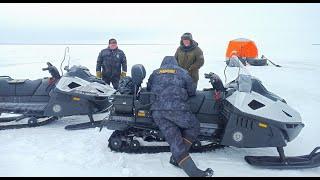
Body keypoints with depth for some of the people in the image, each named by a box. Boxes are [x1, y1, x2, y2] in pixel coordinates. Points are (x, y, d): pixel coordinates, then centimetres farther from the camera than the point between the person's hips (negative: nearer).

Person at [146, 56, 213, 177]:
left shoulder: (154, 74, 24)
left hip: (157, 111, 4)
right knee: (194, 127, 15)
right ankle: (176, 158, 5)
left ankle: (193, 171, -5)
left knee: (174, 139, 2)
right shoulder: (182, 72, 16)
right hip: (176, 108, -4)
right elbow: (192, 91, 17)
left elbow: (148, 90, 27)